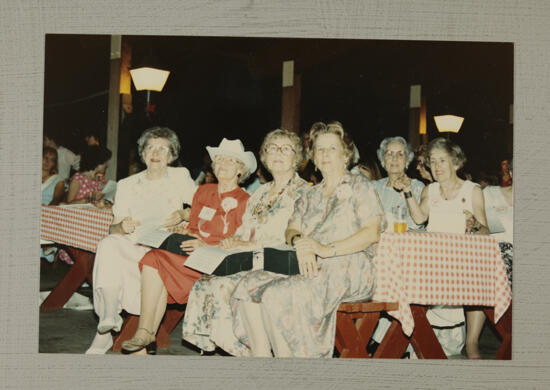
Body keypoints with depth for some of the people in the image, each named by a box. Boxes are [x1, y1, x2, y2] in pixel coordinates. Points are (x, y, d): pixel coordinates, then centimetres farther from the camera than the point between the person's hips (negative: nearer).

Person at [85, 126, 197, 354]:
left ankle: (106, 329, -21)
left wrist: (182, 215, -12)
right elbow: (113, 228, 11)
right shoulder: (127, 185, 16)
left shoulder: (180, 177, 13)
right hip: (134, 248, 2)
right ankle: (109, 319, -31)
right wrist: (122, 227, -14)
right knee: (108, 245, -31)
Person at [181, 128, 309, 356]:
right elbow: (243, 232, 21)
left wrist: (251, 245, -15)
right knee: (203, 284, -18)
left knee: (223, 287, -28)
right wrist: (232, 242, -3)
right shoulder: (260, 193, 23)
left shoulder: (302, 192, 0)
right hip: (249, 262, 7)